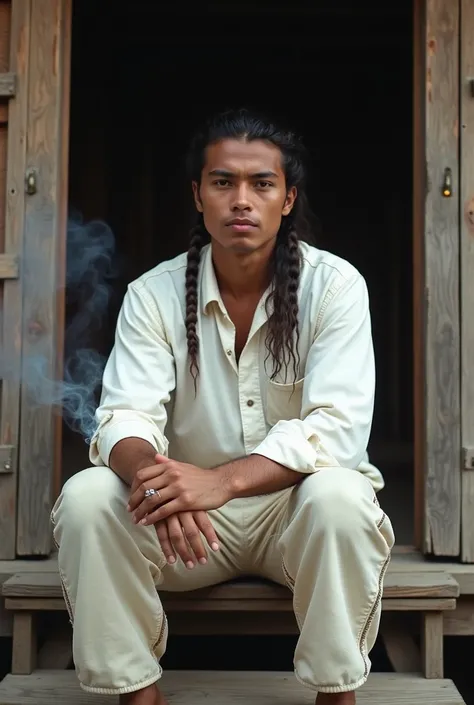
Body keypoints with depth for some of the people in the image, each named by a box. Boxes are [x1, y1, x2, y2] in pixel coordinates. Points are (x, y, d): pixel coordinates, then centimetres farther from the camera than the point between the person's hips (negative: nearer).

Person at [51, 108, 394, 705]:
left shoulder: (335, 285, -12)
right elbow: (125, 418, -15)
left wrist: (221, 480, -38)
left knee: (339, 497, -34)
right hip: (185, 519, 2)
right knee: (86, 499, -24)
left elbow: (338, 427, -22)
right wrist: (151, 474, -40)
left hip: (296, 506, -1)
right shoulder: (154, 294, -5)